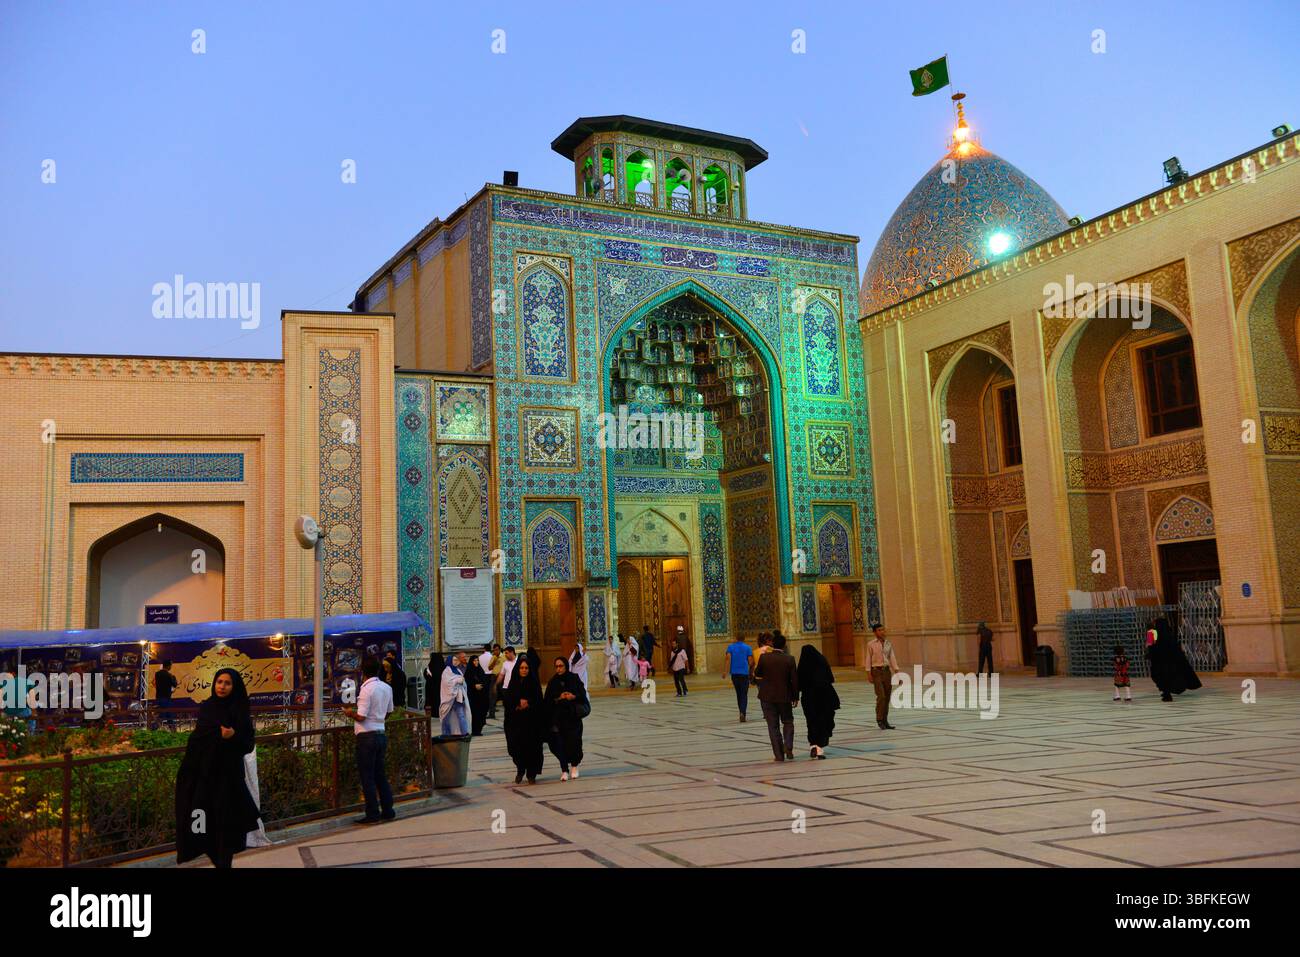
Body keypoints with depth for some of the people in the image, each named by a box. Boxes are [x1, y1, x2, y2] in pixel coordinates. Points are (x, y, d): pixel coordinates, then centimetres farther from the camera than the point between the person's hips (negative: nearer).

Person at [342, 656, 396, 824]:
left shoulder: (366, 690, -17)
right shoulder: (387, 688, 5)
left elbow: (361, 717, -18)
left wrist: (350, 713, 0)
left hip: (367, 736, -7)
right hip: (381, 734, 7)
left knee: (367, 776, 2)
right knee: (380, 774, 17)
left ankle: (373, 814, 5)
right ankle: (387, 810, 20)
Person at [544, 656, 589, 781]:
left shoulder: (574, 678, 2)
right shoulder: (553, 682, 4)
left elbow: (583, 693, 2)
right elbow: (548, 700, 1)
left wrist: (574, 696, -17)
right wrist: (559, 698, -16)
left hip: (573, 716, -1)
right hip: (558, 716, 1)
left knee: (574, 741, -4)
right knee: (560, 743, -5)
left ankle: (574, 766, 20)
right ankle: (564, 770, 6)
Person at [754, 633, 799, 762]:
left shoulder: (764, 658, -9)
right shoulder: (789, 659, -9)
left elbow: (757, 673, 4)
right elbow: (794, 679, -6)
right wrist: (796, 697, 4)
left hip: (767, 697, 0)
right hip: (784, 697, 0)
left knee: (773, 726, 7)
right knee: (788, 722, 18)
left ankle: (779, 754, 5)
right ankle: (788, 747, 0)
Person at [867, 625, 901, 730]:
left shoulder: (888, 644, 7)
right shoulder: (871, 644, -4)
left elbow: (892, 659, 6)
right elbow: (868, 660, -4)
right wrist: (869, 675, -10)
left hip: (887, 671, 5)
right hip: (876, 671, -5)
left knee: (887, 697, 5)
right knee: (881, 696, -14)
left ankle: (885, 721, 13)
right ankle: (879, 720, 0)